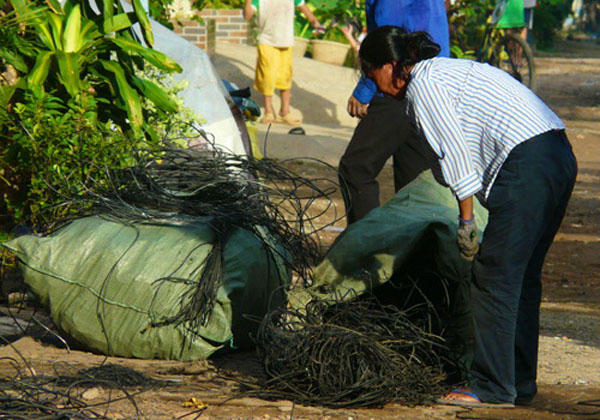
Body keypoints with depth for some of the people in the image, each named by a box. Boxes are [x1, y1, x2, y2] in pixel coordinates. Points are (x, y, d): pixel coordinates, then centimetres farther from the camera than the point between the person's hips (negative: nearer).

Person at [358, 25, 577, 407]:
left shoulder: (423, 83, -2)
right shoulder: (447, 70, 27)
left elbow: (456, 154, -9)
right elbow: (459, 150, 30)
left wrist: (466, 221, -5)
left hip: (527, 165, -10)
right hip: (560, 155, 10)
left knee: (496, 277, -5)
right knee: (522, 277, 14)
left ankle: (493, 388, -3)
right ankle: (520, 382, 19)